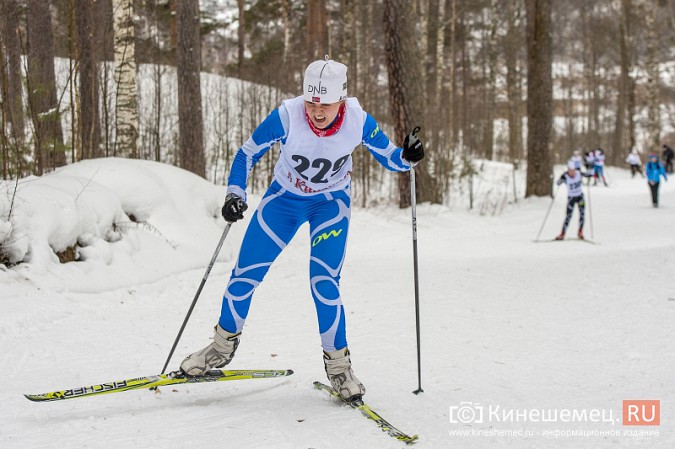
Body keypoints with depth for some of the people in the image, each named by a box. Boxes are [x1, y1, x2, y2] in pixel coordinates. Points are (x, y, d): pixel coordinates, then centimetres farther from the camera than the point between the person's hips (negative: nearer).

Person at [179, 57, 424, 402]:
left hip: (331, 204, -1)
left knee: (324, 283, -16)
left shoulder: (358, 122, -25)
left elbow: (388, 158, -8)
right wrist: (235, 194, -27)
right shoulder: (287, 115, -28)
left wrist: (408, 158, -30)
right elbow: (247, 154, -14)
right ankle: (223, 346, 26)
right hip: (284, 198, 1)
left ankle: (338, 364, 4)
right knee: (244, 276, 1)